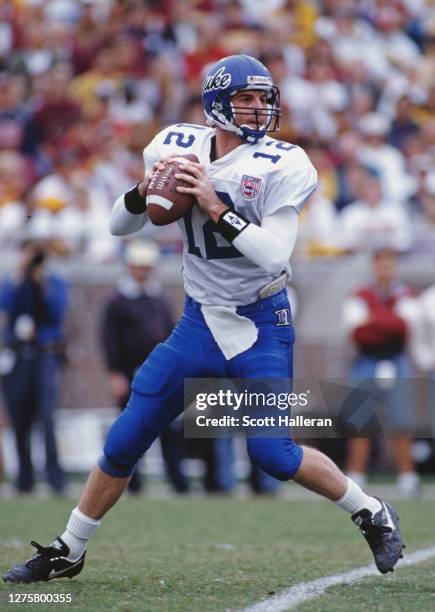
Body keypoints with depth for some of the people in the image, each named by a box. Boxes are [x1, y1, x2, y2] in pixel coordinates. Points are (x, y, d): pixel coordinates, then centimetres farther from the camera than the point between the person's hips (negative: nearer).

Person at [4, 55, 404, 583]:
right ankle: (67, 551, 18)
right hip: (198, 323, 4)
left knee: (271, 453, -14)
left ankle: (373, 515, 9)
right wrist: (146, 191, -15)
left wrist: (216, 207, -29)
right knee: (123, 444, 2)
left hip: (260, 326, -4)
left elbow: (273, 255, -24)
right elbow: (119, 226, 5)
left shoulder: (280, 167, -14)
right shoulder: (178, 148, -2)